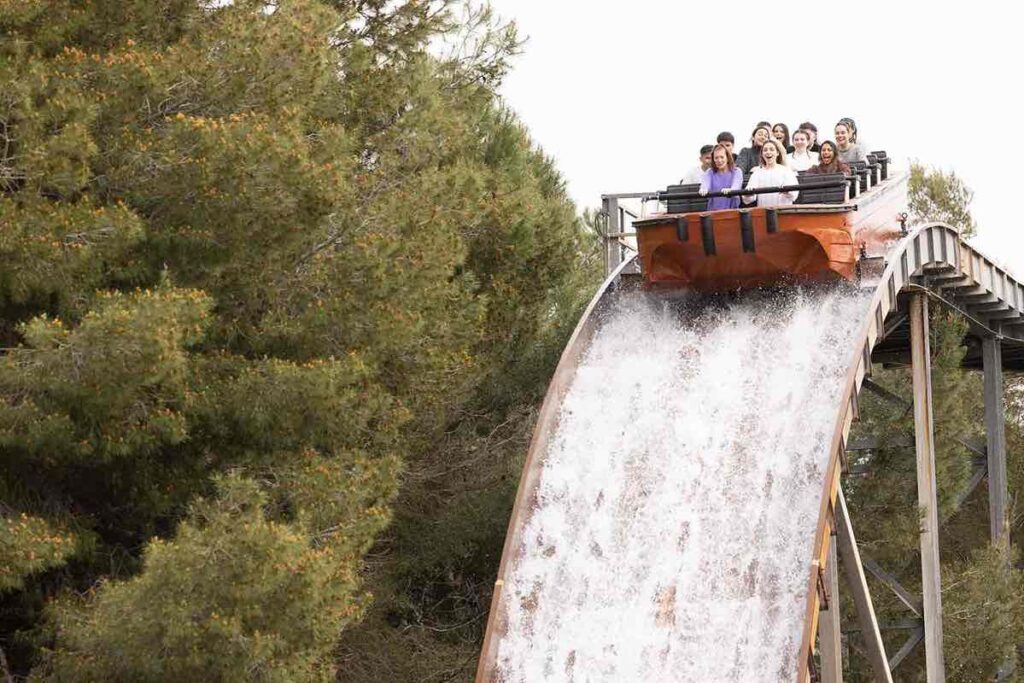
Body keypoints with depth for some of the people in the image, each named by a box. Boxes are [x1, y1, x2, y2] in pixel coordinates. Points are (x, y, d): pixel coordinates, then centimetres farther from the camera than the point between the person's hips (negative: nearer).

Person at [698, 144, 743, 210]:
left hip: (732, 209, -1)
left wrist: (729, 190, -37)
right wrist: (703, 189, -33)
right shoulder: (709, 173, 12)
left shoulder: (737, 172, 6)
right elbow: (705, 184, -8)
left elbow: (736, 185, -13)